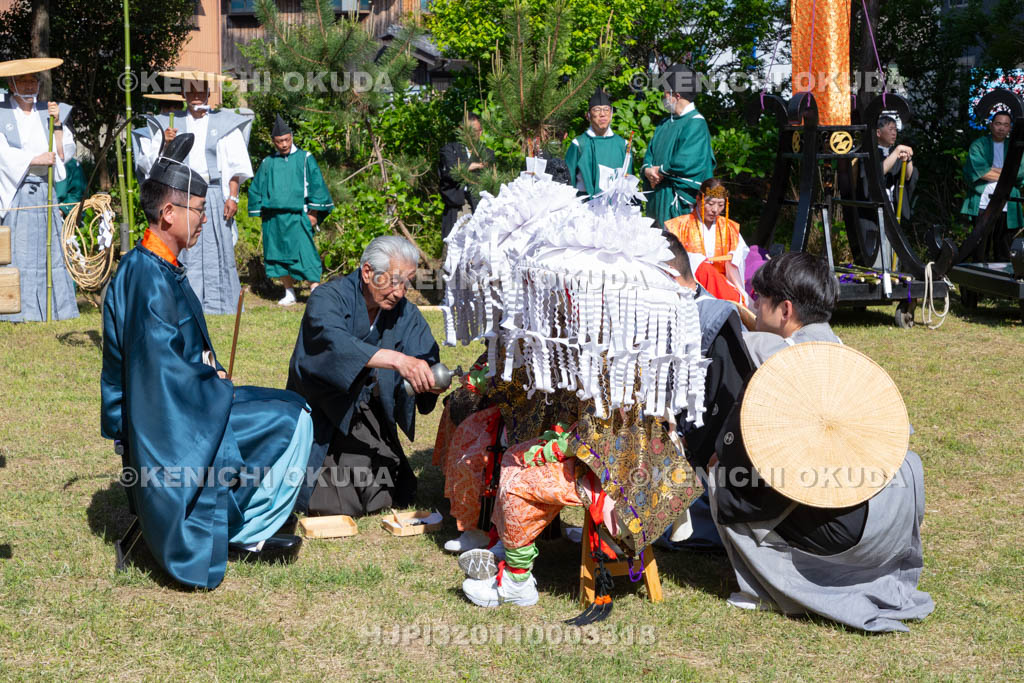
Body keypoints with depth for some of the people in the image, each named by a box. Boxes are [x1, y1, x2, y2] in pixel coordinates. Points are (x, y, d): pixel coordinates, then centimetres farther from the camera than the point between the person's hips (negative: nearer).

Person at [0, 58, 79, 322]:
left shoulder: (51, 112, 13)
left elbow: (64, 153, 5)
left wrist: (56, 123, -4)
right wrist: (37, 159, -13)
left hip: (45, 191, 4)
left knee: (50, 249, 2)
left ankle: (51, 308, 6)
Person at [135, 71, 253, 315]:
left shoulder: (225, 124, 9)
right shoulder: (170, 123, 12)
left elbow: (236, 166, 5)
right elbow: (148, 161, 8)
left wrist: (233, 197, -5)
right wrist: (165, 143, -11)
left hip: (213, 195, -1)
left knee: (216, 250, -4)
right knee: (182, 252, -5)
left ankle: (217, 304, 1)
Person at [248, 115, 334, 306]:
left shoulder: (305, 159, 5)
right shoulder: (267, 163, 13)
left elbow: (317, 185, 2)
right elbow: (256, 189, 19)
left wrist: (313, 212, -4)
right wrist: (261, 212, 11)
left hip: (297, 216, -4)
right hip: (273, 218, 4)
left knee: (304, 253, -11)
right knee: (279, 255, 4)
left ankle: (315, 291, -9)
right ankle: (289, 293, 12)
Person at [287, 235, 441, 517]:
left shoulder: (405, 314, -2)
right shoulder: (328, 297, -19)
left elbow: (427, 355, -11)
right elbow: (332, 341, -39)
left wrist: (432, 380, -38)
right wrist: (396, 359, -51)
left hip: (368, 418, 5)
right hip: (321, 417, -5)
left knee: (387, 498, -5)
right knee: (332, 505, -13)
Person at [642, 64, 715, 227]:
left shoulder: (695, 123, -10)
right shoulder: (665, 124, 17)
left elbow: (687, 162, -21)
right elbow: (650, 154, 16)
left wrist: (660, 170, -8)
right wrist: (648, 170, -6)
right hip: (658, 200, 8)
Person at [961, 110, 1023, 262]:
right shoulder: (979, 145, 8)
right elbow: (977, 170, -9)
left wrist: (992, 170, -6)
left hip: (1007, 208, 3)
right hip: (983, 204, -2)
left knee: (1003, 254, 4)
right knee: (981, 253, -4)